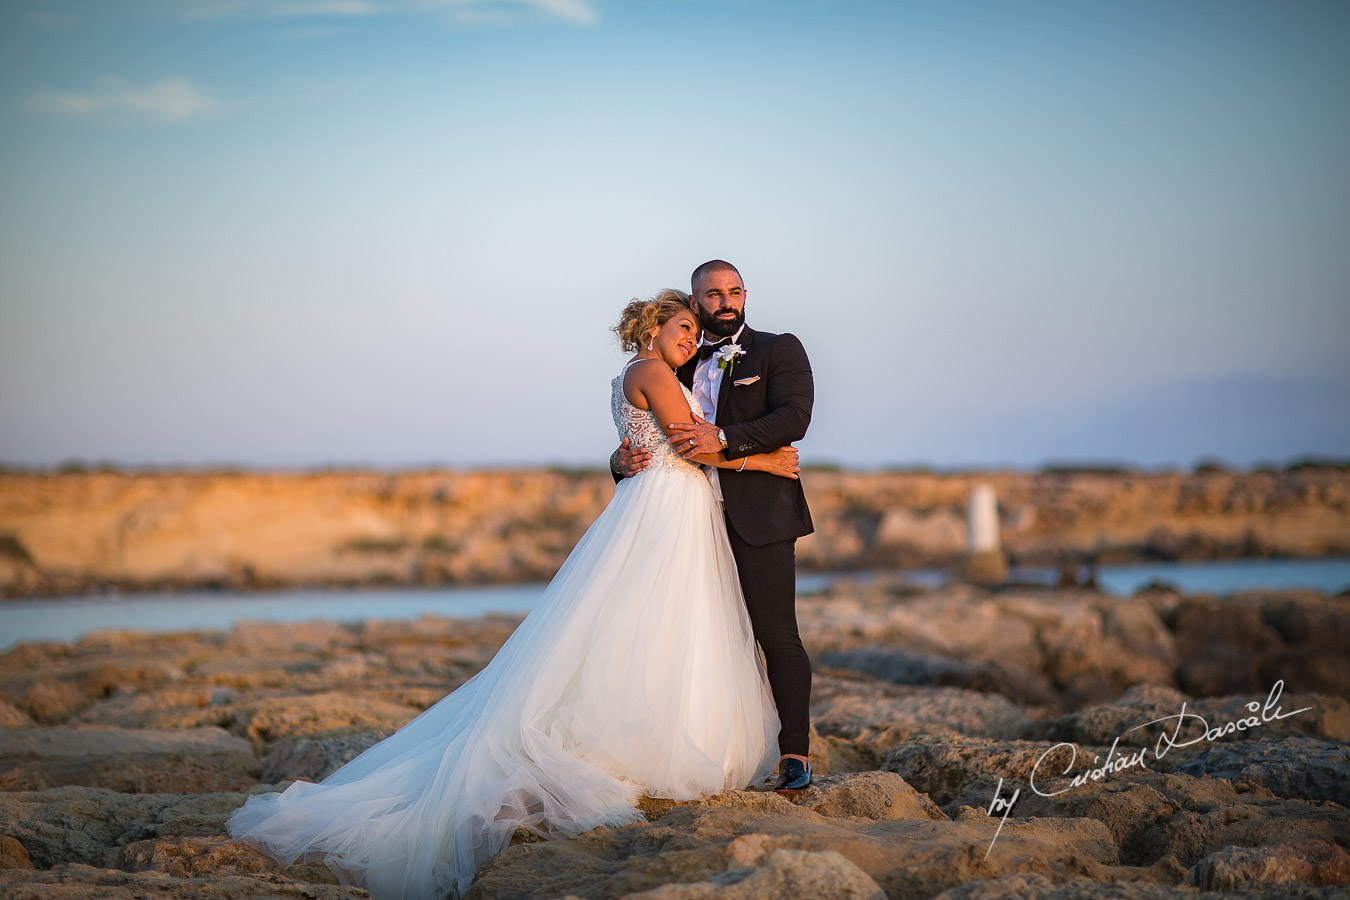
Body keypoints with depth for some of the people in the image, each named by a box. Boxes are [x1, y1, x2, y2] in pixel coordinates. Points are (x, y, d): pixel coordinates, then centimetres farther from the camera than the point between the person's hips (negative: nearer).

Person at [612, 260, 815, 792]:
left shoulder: (779, 351, 5)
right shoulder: (683, 365, 20)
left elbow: (794, 418, -11)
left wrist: (723, 439, -21)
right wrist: (623, 459, -2)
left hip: (758, 518, -5)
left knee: (776, 635, -8)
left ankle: (796, 757, -5)